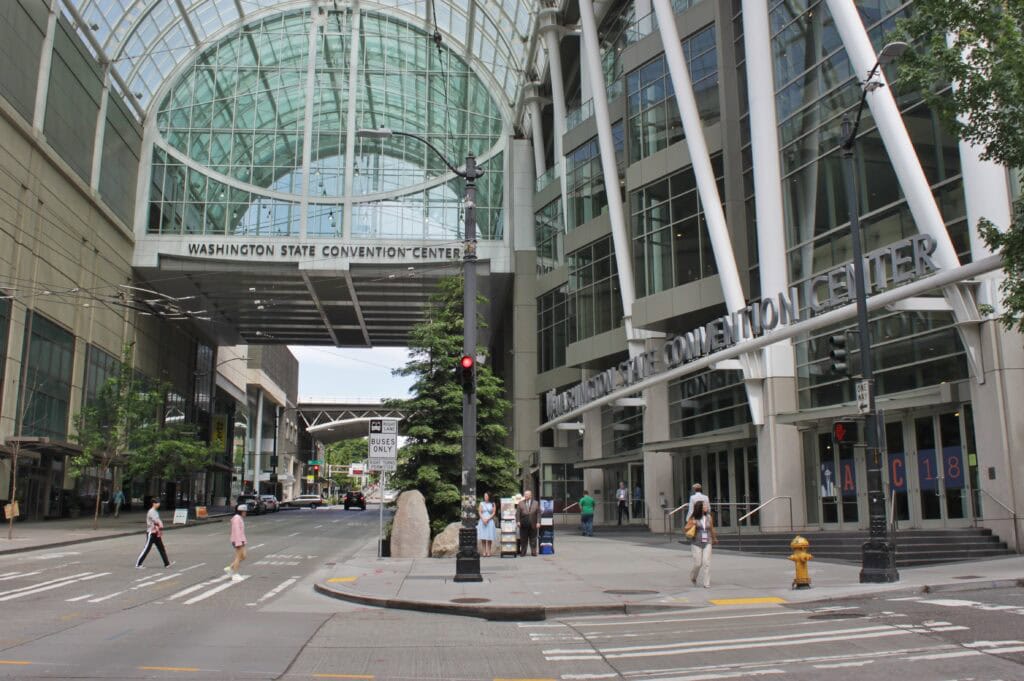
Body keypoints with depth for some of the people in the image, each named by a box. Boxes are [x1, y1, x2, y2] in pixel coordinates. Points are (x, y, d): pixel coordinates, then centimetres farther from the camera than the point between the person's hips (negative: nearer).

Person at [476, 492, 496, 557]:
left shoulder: (492, 504, 7)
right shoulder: (481, 503, 10)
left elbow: (493, 513, 2)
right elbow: (479, 512, 5)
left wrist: (487, 519, -10)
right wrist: (483, 519, -10)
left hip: (490, 521, -1)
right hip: (482, 521, 1)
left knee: (489, 538, -5)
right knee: (483, 538, -4)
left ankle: (489, 552, -1)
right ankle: (484, 551, 0)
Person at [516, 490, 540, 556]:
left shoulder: (535, 503, 10)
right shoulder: (520, 503, 9)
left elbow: (538, 513, 5)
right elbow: (517, 513, 3)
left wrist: (538, 522, -5)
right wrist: (518, 521, -10)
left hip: (533, 525, 0)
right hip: (523, 525, 0)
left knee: (533, 539, 3)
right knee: (523, 539, 2)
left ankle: (533, 552, 8)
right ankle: (523, 552, 8)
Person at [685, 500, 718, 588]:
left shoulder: (708, 517, 2)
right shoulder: (693, 518, -7)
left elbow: (712, 529, 18)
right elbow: (686, 529, -4)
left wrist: (714, 538, 32)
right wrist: (692, 525, -24)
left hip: (707, 543, 2)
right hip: (696, 544, -2)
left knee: (707, 563, -9)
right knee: (698, 564, -1)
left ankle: (707, 584, -4)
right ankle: (693, 577, 30)